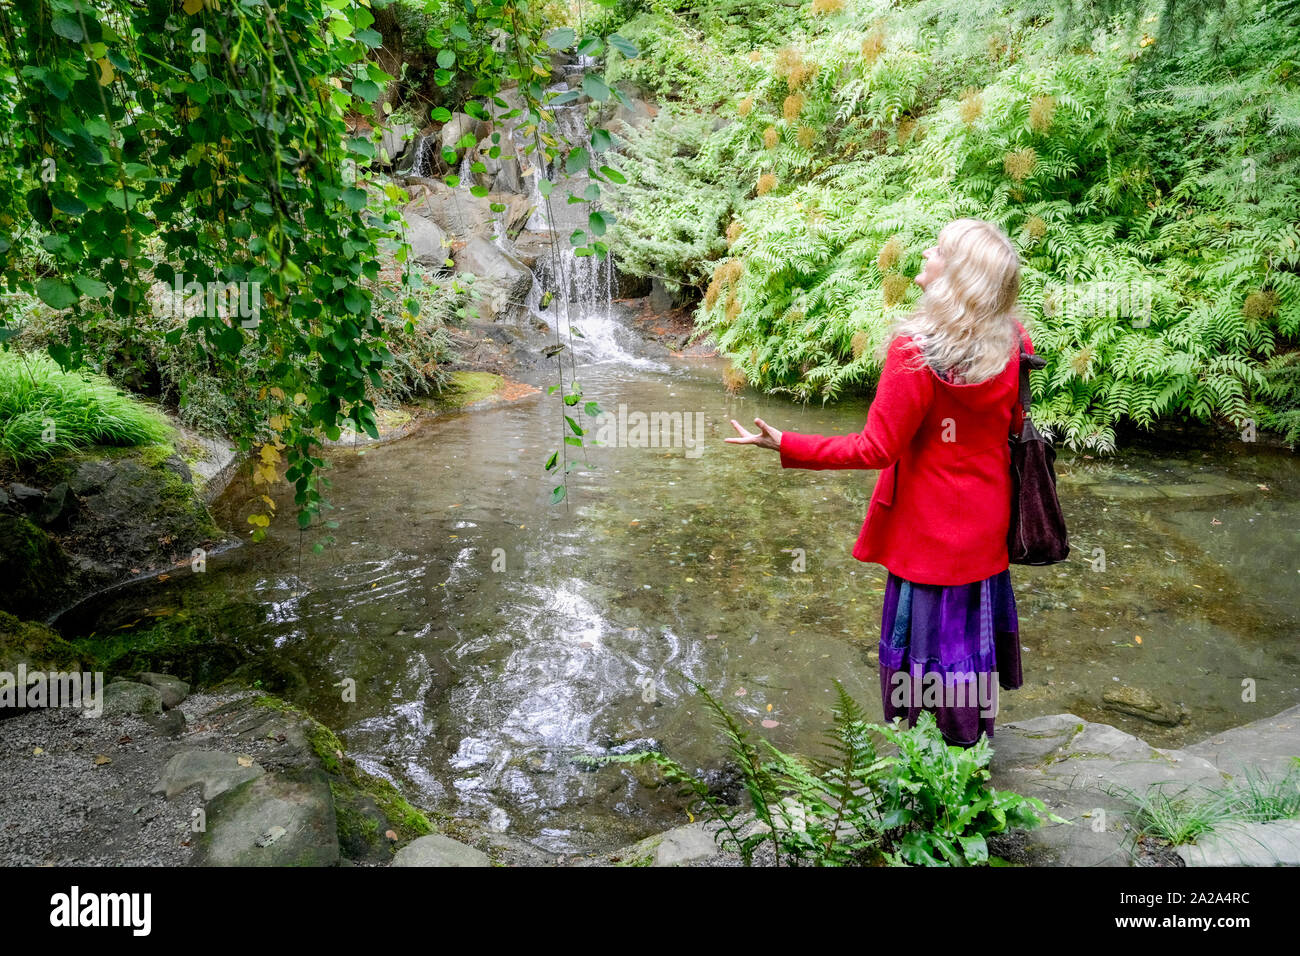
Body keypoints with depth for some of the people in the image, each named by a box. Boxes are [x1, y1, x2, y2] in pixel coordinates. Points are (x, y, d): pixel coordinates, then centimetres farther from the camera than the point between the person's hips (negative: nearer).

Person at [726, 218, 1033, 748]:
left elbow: (876, 449, -21)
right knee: (973, 627, 20)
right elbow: (1016, 425, 9)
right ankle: (976, 739, 38)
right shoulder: (1012, 342, -5)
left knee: (925, 633, 8)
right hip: (986, 526, 6)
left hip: (930, 531, -6)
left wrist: (784, 444, -18)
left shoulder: (917, 351, -24)